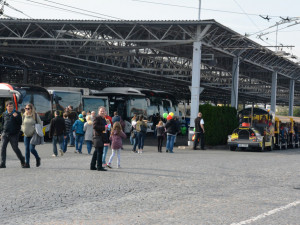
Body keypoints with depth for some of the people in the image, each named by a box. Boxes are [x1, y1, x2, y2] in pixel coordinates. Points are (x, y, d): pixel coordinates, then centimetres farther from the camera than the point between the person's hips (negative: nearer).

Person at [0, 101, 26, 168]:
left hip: (14, 135, -3)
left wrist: (16, 117, -22)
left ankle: (22, 161, 25)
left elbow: (20, 123, -7)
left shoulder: (17, 113, -1)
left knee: (15, 148, 3)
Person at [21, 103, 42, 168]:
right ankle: (27, 163, 7)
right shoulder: (24, 116, 8)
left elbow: (40, 124, 0)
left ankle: (37, 158, 15)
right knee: (26, 149, 2)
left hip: (33, 135, -4)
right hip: (26, 135, 4)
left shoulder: (36, 115, -5)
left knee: (31, 149, -12)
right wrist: (23, 130, 4)